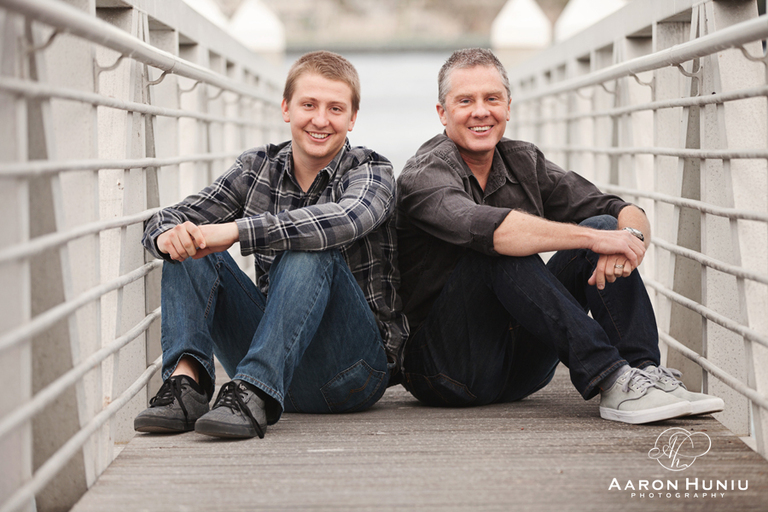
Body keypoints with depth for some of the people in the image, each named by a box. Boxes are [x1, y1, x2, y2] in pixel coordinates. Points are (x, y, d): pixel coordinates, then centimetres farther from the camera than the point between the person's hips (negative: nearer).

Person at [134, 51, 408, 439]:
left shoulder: (371, 172, -6)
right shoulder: (257, 169, 7)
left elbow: (346, 219, -31)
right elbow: (168, 219, 1)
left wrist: (233, 231, -38)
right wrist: (169, 236, -26)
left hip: (353, 372, -4)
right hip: (271, 351, 4)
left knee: (309, 251, -30)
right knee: (189, 250, -9)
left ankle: (254, 394, -40)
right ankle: (186, 381, -27)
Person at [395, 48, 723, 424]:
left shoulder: (524, 163, 9)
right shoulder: (423, 176, -10)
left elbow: (624, 212, 1)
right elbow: (483, 228, -33)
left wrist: (632, 237, -23)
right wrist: (592, 237, -36)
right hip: (445, 365, -6)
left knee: (605, 224, -8)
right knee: (503, 251, -30)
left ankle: (646, 371, -24)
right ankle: (611, 382, -35)